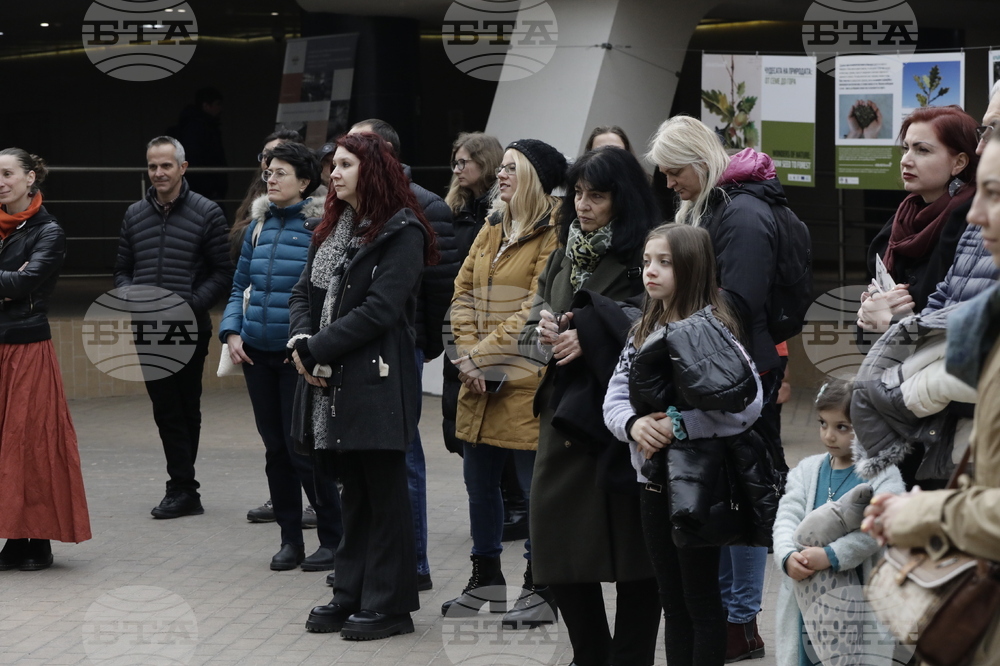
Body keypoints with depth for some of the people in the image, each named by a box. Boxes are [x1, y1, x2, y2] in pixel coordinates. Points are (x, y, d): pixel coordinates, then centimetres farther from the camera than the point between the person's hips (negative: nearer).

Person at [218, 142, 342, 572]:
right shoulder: (259, 225, 10)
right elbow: (240, 285, 17)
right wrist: (232, 331, 3)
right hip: (257, 352, 6)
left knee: (302, 447, -5)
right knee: (275, 447, 10)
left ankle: (333, 539, 9)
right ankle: (290, 539, 20)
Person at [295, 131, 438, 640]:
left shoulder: (401, 233, -9)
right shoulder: (334, 228, 17)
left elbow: (379, 309, -17)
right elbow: (303, 292, 14)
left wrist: (319, 349, -16)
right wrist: (302, 341, -6)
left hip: (377, 380, -8)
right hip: (332, 385, 8)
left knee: (384, 493, 0)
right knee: (352, 491, 13)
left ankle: (388, 604, 6)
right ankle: (351, 595, 20)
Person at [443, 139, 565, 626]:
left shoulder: (555, 235, -8)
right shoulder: (491, 231, 16)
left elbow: (537, 308, -16)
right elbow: (463, 294, 11)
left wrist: (485, 350, -16)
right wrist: (467, 355, -4)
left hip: (528, 380, -8)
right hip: (480, 384, 8)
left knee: (535, 486, -2)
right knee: (479, 482, 14)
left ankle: (539, 589, 8)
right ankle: (486, 579, 27)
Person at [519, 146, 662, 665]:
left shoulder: (642, 259, -8)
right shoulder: (564, 255, 15)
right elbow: (530, 327, 16)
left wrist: (589, 340, -21)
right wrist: (545, 334, -6)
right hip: (563, 417, 7)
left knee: (629, 550, -1)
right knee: (558, 544, 9)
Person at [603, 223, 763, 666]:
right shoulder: (643, 331, 9)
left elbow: (748, 403, -23)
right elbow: (614, 398, 5)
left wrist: (678, 425, -23)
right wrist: (633, 424, -16)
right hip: (653, 480, 7)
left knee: (701, 599, 3)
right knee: (672, 601, 14)